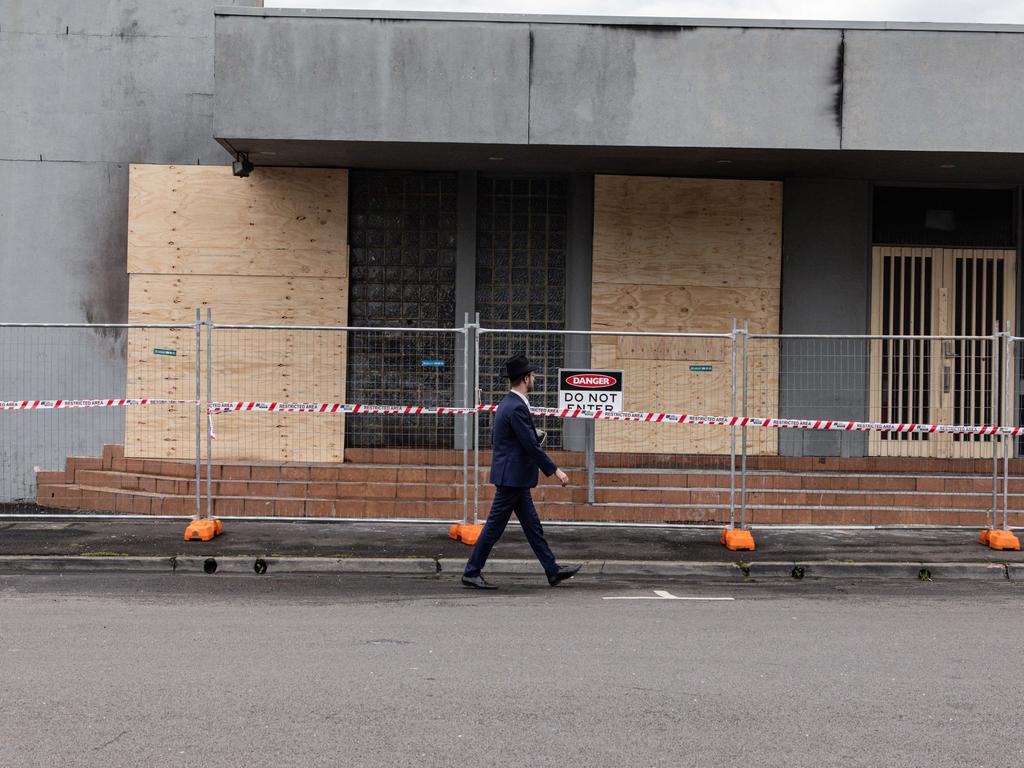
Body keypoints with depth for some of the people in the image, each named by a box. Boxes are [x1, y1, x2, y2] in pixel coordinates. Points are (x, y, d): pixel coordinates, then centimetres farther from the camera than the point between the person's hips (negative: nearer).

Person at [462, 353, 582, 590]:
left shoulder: (508, 403, 11)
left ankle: (553, 571, 18)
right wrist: (555, 471, -15)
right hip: (512, 477, -10)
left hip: (514, 477, 10)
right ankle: (471, 572, 6)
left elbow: (496, 442, 19)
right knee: (495, 526, -2)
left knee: (532, 525, 13)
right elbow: (532, 445, -21)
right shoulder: (517, 407, -20)